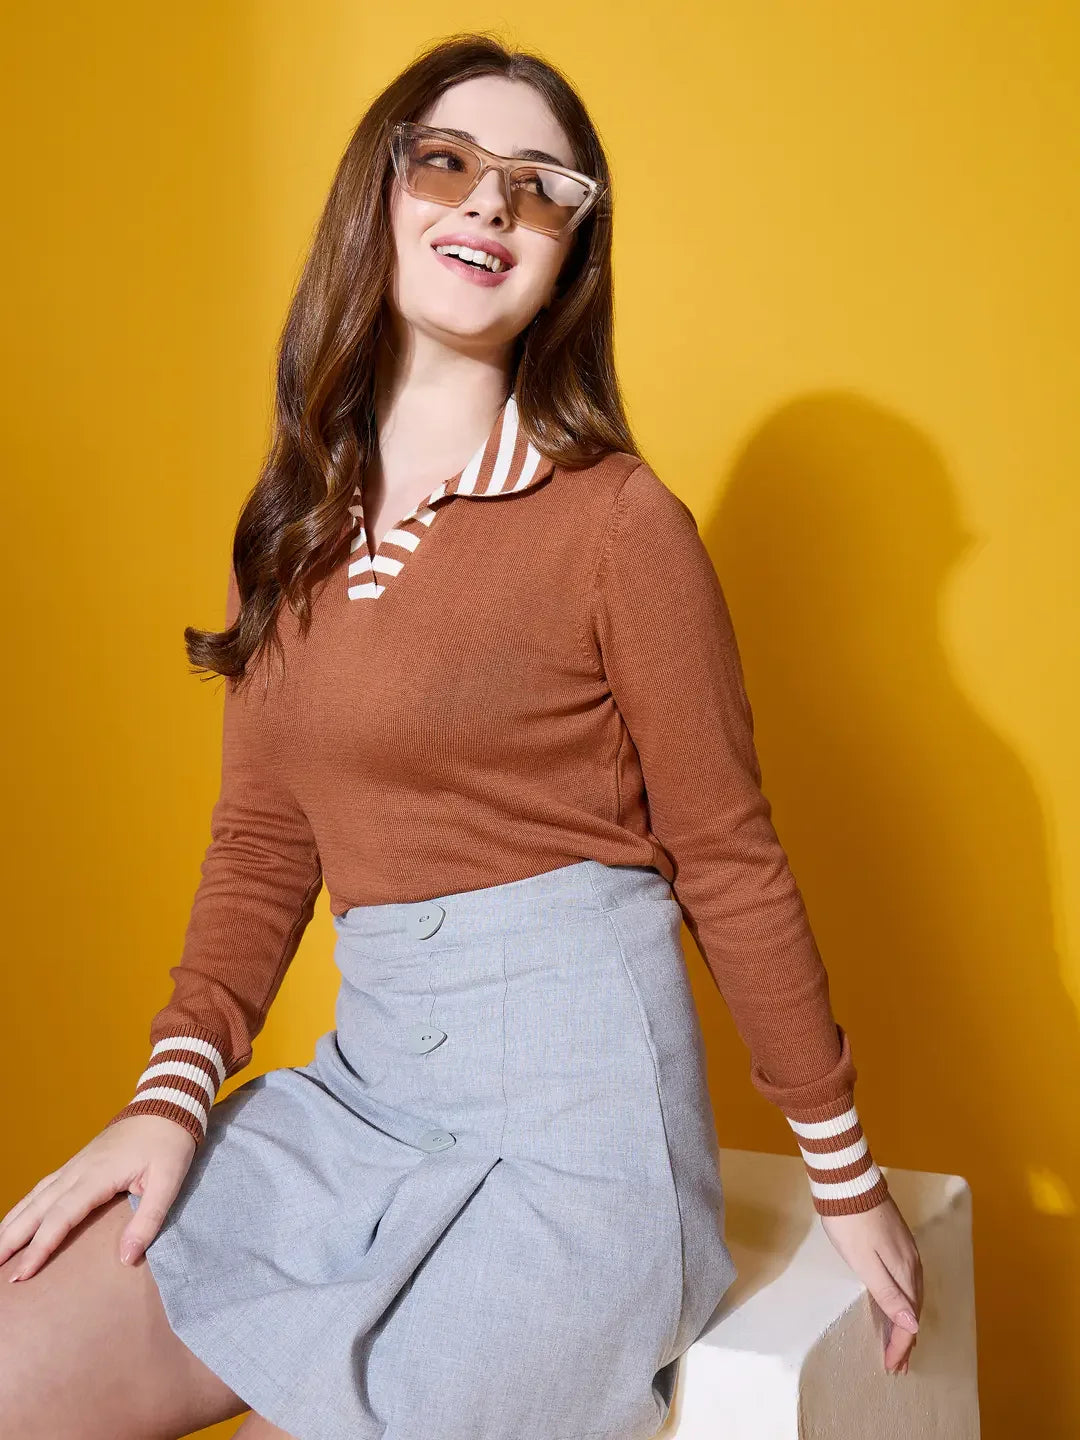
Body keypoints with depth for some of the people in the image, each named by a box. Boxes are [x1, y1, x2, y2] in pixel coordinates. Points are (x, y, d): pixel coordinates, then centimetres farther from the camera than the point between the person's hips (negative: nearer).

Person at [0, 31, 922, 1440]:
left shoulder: (618, 520, -9)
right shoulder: (298, 522, 9)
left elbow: (729, 859, -4)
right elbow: (263, 836, 11)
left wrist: (846, 1173, 3)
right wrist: (175, 1090, 0)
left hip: (572, 1108, -5)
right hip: (360, 1081, 6)